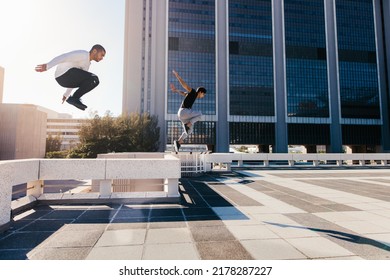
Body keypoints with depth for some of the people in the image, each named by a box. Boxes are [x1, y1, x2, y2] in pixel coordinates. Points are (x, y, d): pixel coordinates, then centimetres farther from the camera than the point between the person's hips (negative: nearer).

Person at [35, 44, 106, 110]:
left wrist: (66, 95, 33)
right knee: (94, 78, -18)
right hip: (64, 73, -9)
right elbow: (63, 57, -19)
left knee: (94, 81, 8)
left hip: (64, 80, 9)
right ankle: (74, 98, -12)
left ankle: (74, 98, 0)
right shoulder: (83, 54, -6)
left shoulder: (87, 64, 24)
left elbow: (75, 79, 30)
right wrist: (47, 66, -32)